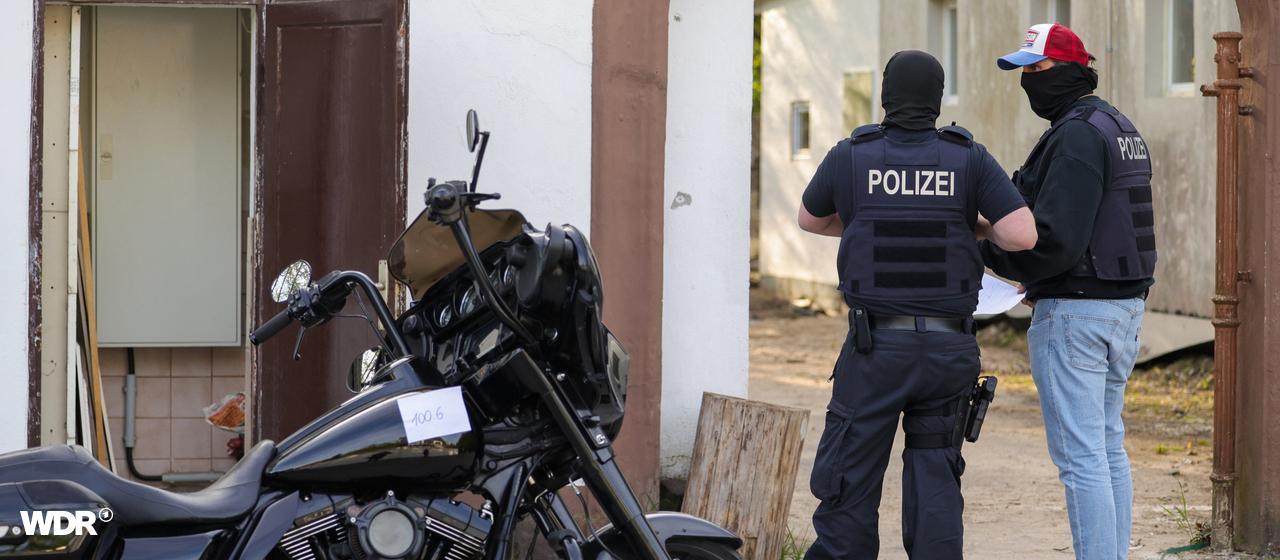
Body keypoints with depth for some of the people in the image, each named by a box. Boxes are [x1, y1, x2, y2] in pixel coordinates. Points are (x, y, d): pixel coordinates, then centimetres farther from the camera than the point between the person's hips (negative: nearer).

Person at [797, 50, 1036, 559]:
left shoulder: (849, 157, 0)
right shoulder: (970, 159, -1)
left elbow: (810, 220, 19)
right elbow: (1023, 235, -10)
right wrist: (981, 227, 10)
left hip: (875, 346, -1)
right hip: (948, 346, 2)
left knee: (849, 484, 4)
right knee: (935, 481, 9)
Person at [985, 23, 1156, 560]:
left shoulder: (1075, 136, -17)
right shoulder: (1121, 127, 16)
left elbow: (1055, 238, -23)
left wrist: (987, 250, -9)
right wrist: (1042, 281, 17)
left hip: (1073, 313, -10)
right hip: (1124, 303, 10)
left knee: (1079, 456, -8)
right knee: (1109, 448, 14)